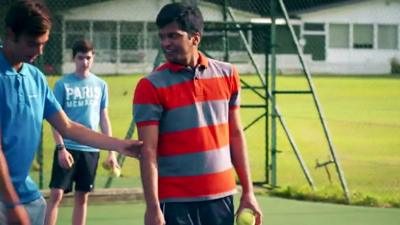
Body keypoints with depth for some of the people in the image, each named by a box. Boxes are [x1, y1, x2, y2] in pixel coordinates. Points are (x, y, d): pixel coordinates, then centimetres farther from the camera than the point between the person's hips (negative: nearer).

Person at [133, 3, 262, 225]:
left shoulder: (227, 75, 6)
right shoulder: (151, 86, -7)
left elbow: (235, 135, 13)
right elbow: (148, 151, -11)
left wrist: (248, 191, 10)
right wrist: (153, 207, -17)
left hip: (221, 196, 4)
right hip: (175, 201, -4)